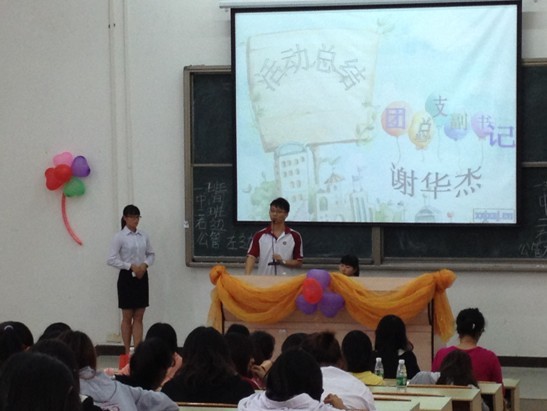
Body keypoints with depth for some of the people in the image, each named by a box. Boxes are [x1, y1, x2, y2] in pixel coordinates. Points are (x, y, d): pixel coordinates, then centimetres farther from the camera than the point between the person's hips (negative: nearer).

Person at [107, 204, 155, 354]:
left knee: (139, 317, 4)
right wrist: (131, 266, -19)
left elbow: (151, 254, 14)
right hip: (127, 277, -4)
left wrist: (145, 264, -7)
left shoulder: (143, 236, 6)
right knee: (127, 318, 3)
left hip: (142, 277, 4)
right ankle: (127, 352, 11)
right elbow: (111, 260, -12)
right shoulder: (120, 237, -8)